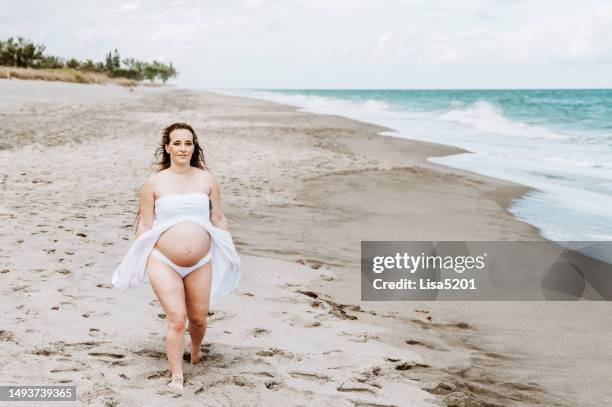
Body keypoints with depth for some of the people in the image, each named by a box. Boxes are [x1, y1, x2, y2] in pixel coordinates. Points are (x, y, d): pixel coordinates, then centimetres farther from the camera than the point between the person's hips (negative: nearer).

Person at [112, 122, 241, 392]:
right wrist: (137, 262, 1)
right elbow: (145, 224, 3)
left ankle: (195, 352, 42)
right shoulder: (154, 182, 1)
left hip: (201, 263, 2)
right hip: (163, 262, -2)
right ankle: (176, 376, 5)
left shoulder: (207, 179, 6)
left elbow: (218, 218, 12)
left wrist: (230, 253, 10)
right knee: (176, 319, -8)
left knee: (198, 318, 10)